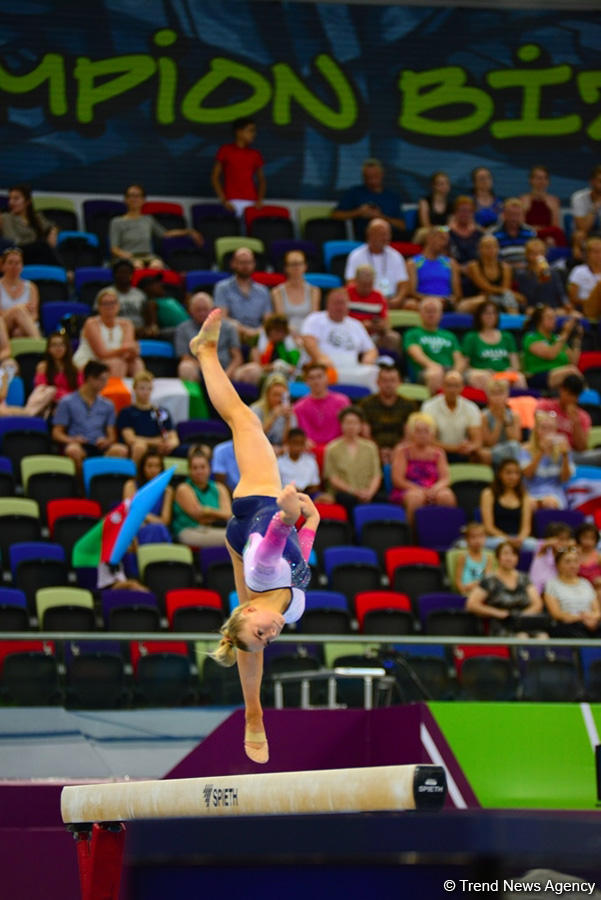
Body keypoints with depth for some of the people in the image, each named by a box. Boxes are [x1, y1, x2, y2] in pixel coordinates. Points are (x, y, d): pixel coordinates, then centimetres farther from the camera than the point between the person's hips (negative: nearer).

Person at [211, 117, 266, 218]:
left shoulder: (255, 154, 12)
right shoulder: (225, 150, 4)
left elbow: (261, 180, 17)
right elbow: (215, 176, 4)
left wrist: (260, 200, -1)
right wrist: (223, 200, -7)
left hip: (251, 202, 3)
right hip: (232, 202, -3)